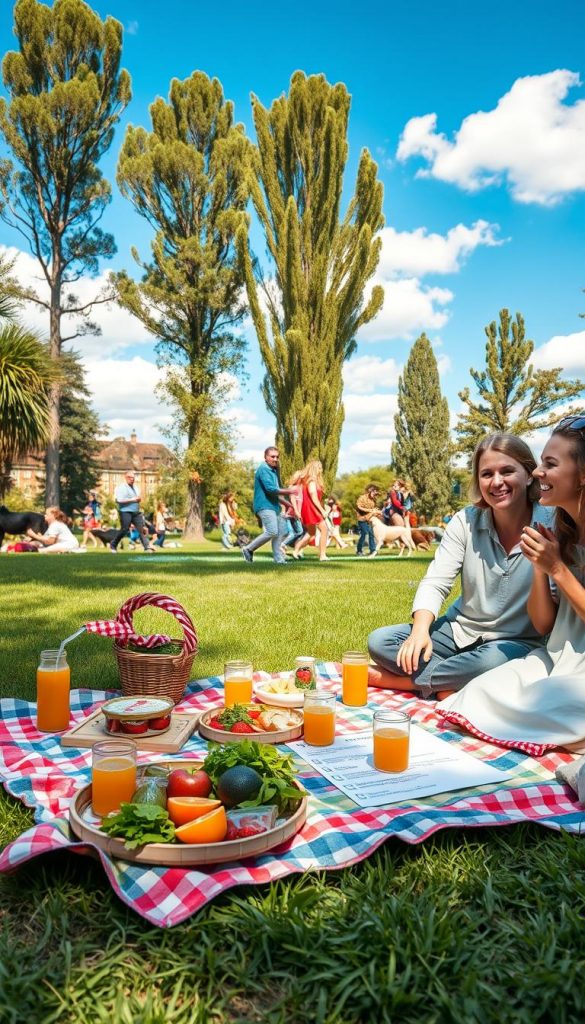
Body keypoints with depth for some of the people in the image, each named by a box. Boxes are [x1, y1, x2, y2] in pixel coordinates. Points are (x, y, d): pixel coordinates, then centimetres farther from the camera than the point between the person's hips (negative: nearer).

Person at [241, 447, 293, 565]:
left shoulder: (274, 470, 21)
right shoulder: (263, 469, -10)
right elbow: (270, 489, -20)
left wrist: (287, 503, 24)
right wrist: (288, 491, -13)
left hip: (274, 506, 10)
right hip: (265, 506, -10)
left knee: (282, 532, 6)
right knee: (272, 532, -17)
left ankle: (279, 559, 10)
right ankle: (248, 549, -3)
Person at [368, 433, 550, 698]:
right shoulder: (467, 521, -3)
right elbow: (435, 583, -10)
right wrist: (420, 631, -26)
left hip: (518, 642, -3)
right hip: (460, 630, 3)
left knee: (493, 661, -38)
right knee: (379, 641, -12)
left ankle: (388, 678, -19)